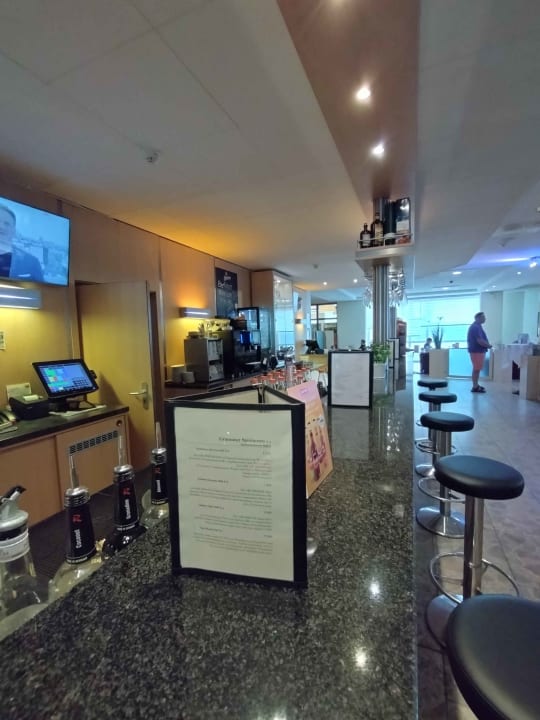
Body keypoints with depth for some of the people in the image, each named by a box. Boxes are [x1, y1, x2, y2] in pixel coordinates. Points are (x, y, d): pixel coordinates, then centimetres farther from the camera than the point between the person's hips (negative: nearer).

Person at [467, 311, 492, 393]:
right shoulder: (476, 327, -18)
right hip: (477, 351, -11)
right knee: (476, 369, -7)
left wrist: (487, 345, 10)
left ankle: (476, 385, 22)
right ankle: (475, 387, -4)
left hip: (478, 350, 11)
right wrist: (489, 345, -10)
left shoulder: (477, 326, 17)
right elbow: (480, 341, -24)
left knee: (477, 369, 15)